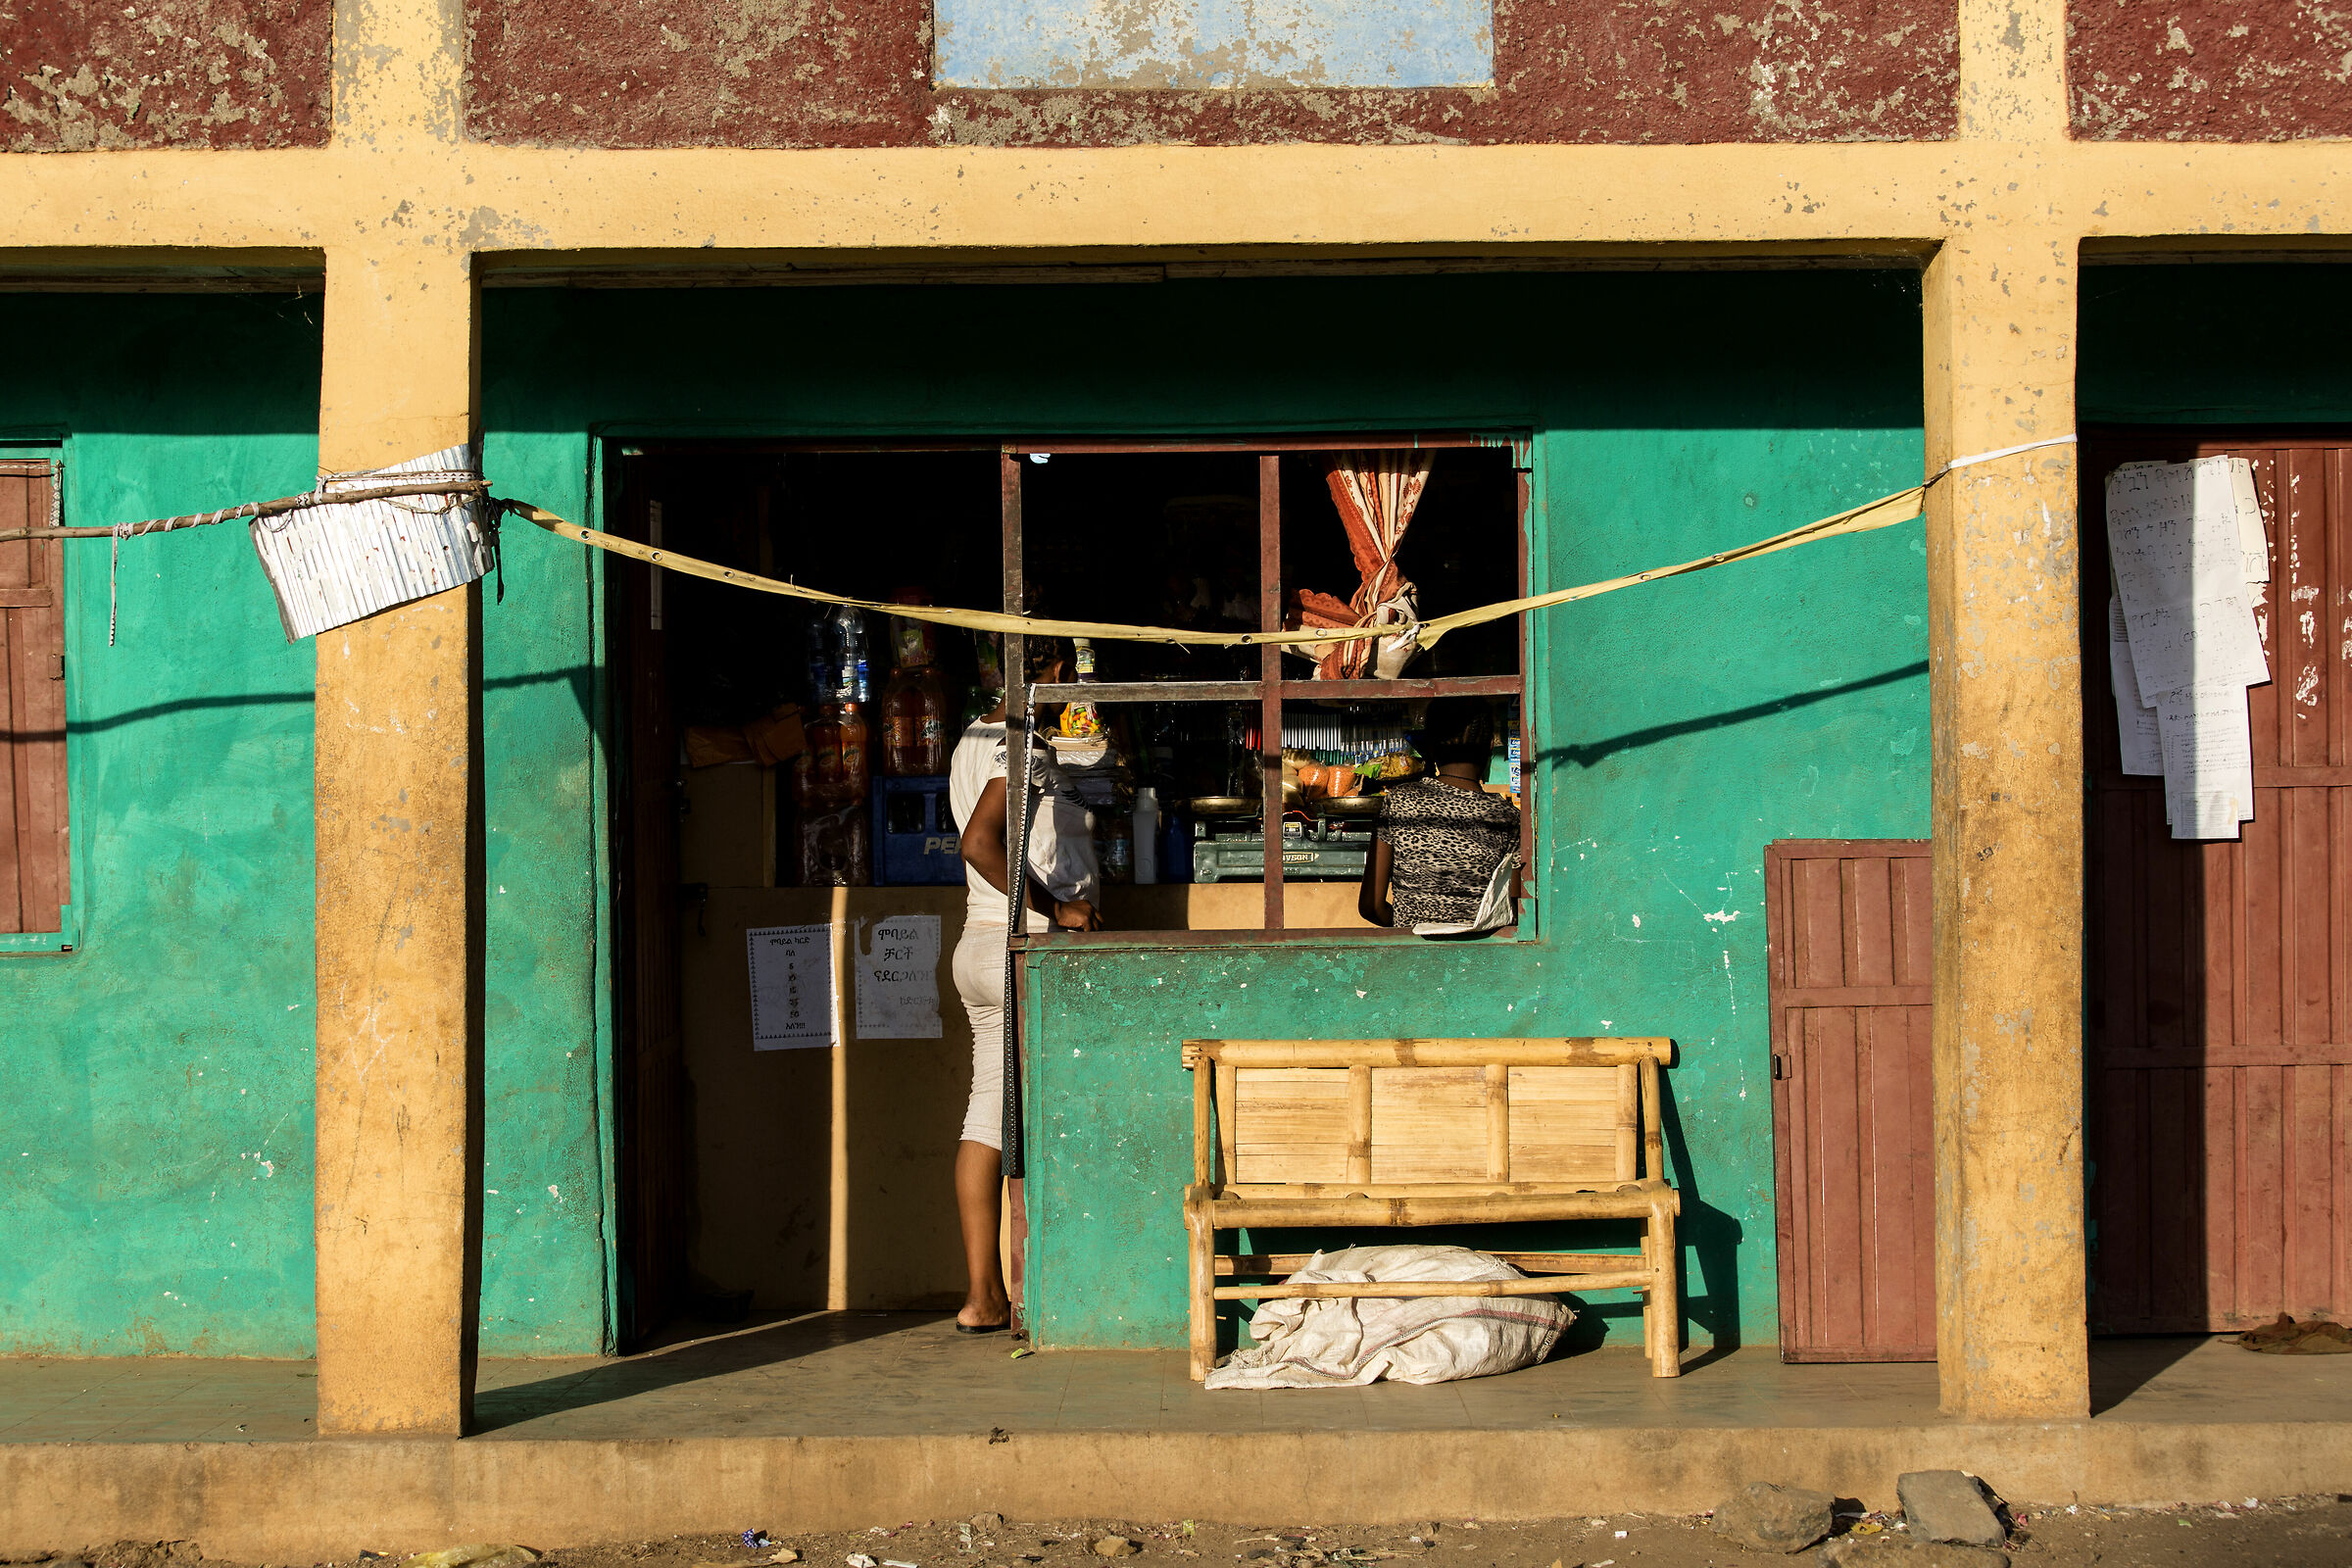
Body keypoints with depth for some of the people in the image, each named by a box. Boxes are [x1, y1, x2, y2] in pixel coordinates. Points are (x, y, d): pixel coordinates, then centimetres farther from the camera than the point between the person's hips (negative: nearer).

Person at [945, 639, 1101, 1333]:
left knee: (989, 1117, 6)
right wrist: (1053, 910, -20)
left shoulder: (975, 740, 16)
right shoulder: (1024, 748, -14)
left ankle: (984, 1296, 7)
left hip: (979, 943, 9)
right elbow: (981, 841, -26)